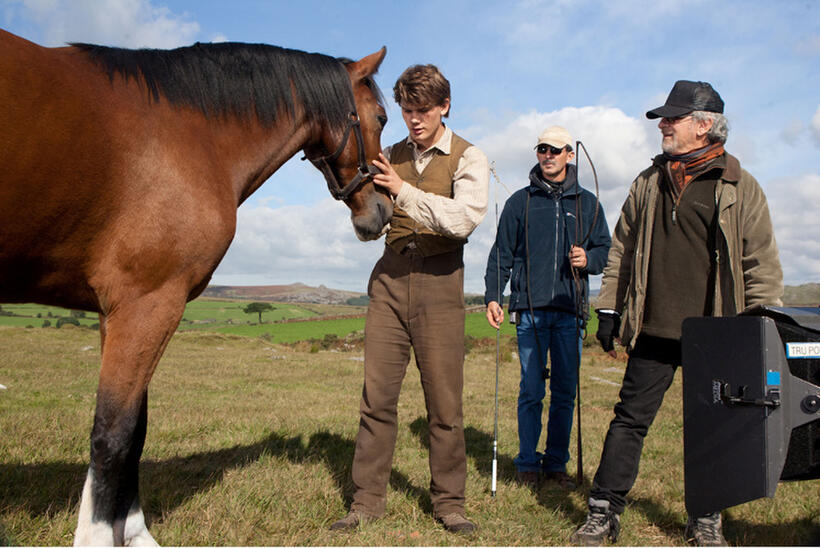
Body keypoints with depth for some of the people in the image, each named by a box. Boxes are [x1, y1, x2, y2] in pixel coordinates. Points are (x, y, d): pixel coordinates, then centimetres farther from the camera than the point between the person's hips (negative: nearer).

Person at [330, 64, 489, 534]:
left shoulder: (468, 159, 2)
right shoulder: (392, 156, 14)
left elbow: (465, 217, -16)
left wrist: (405, 192, -20)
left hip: (439, 283, -3)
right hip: (390, 279, 3)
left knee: (444, 402, 2)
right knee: (377, 396, 2)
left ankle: (449, 502, 17)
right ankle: (368, 499, 15)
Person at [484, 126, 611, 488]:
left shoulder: (587, 204, 13)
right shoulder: (520, 202, 9)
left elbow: (604, 249, 17)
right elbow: (502, 253, 9)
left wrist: (588, 259, -6)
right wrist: (492, 296, -1)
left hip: (570, 312, 2)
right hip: (531, 311, -1)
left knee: (565, 392, 6)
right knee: (531, 391, 0)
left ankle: (556, 462, 18)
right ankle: (528, 463, 12)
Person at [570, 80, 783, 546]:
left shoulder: (740, 187, 1)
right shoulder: (649, 183, 11)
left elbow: (762, 263, 1)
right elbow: (622, 249, 14)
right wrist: (609, 308, 9)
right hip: (654, 332, 2)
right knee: (630, 419, 3)